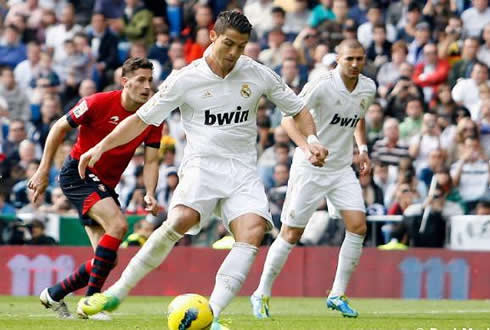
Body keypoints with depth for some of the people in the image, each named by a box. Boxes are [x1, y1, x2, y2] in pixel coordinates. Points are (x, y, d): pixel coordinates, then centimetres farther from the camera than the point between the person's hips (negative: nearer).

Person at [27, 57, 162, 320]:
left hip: (106, 184, 7)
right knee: (118, 224, -28)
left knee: (108, 259, 2)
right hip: (78, 173, -7)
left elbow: (150, 162, -1)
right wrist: (43, 171, -7)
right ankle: (90, 300, -23)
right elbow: (59, 128, -6)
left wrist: (150, 194, -20)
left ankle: (54, 294, 23)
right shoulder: (100, 103, -16)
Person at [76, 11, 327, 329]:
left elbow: (298, 110, 17)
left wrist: (310, 141, -2)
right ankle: (118, 292, -20)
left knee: (253, 232, -26)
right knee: (180, 220, -32)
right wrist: (101, 146, -6)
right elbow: (141, 119, 5)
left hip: (243, 172, 2)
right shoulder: (185, 79, -2)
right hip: (201, 165, -2)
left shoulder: (258, 74, 4)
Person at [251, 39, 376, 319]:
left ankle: (337, 295, 2)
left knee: (358, 226, -10)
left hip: (342, 169, 5)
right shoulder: (322, 85, -18)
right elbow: (289, 118, -22)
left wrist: (363, 149, 9)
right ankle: (262, 294, 14)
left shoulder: (368, 88, 2)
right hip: (309, 169, -5)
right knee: (291, 234, -1)